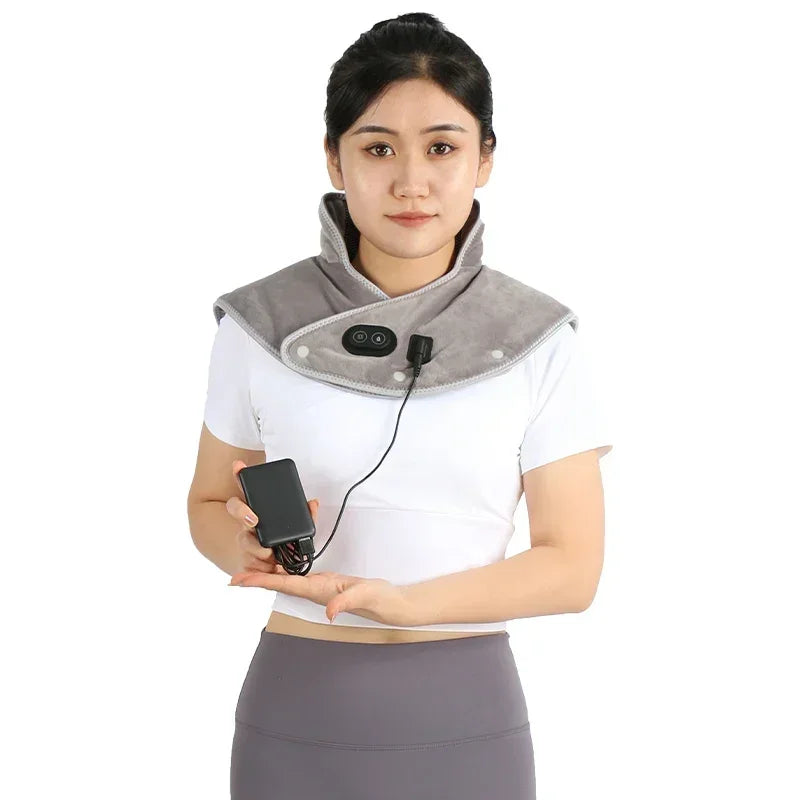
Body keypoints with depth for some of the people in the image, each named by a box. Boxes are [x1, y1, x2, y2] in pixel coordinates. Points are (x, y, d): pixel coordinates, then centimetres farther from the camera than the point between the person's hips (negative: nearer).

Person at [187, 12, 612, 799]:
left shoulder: (539, 345, -5)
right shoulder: (261, 327, -4)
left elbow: (573, 565, -7)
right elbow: (209, 504, 7)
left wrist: (397, 600, -20)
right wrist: (251, 548, -16)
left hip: (467, 715, 0)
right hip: (299, 709, 0)